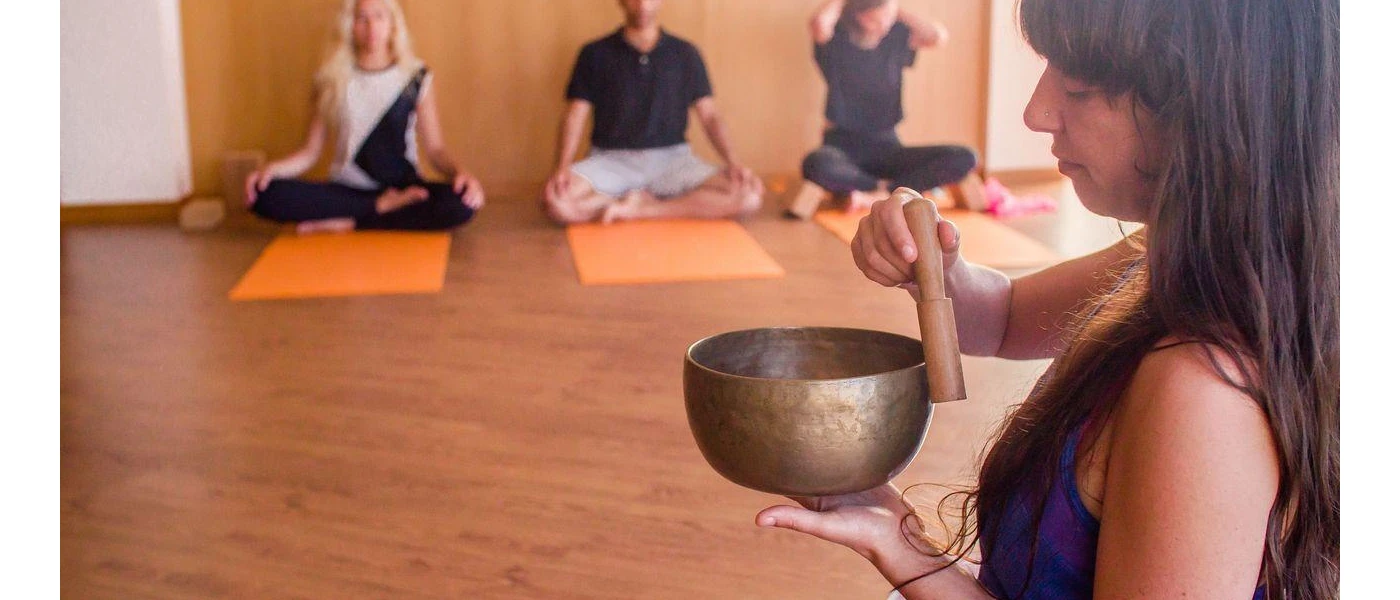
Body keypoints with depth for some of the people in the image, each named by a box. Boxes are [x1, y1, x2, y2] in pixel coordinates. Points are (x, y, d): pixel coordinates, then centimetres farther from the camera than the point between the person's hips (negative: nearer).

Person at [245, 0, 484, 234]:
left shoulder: (417, 79, 2)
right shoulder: (332, 79, 5)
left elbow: (435, 148, 1)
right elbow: (310, 151, 5)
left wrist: (460, 172, -20)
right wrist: (272, 168, -14)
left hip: (403, 189, -1)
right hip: (347, 189, 1)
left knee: (462, 202, -34)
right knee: (265, 195, -26)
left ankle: (345, 223, -21)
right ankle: (383, 208, -18)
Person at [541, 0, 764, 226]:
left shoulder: (685, 54, 7)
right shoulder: (595, 54, 4)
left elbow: (709, 116, 6)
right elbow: (575, 116, -1)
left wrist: (732, 162, -12)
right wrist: (563, 167, -19)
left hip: (672, 159, 1)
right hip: (612, 159, -1)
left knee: (750, 195, -24)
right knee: (556, 200, -34)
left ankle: (642, 208, -15)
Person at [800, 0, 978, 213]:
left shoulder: (896, 36, 5)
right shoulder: (836, 39, -4)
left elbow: (939, 36, -14)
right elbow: (820, 22, -29)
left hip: (886, 147, 4)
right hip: (843, 146, -3)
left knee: (965, 158, -19)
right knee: (817, 165, -41)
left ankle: (878, 196, -26)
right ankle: (894, 189, -17)